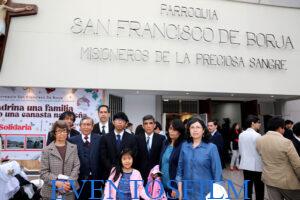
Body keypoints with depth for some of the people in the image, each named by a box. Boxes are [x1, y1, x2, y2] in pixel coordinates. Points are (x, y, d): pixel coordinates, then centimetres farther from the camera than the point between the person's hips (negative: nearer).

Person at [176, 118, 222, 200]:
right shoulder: (184, 146, -3)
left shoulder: (211, 147, -10)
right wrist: (180, 191, 0)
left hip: (205, 193, -2)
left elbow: (217, 172, -7)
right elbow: (180, 169, 1)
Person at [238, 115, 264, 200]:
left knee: (247, 188, 12)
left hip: (245, 165, 6)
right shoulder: (257, 135, -15)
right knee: (259, 190, 5)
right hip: (257, 166, -6)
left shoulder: (241, 135, 4)